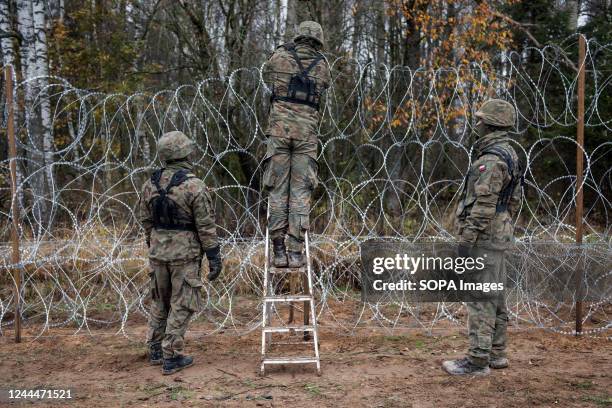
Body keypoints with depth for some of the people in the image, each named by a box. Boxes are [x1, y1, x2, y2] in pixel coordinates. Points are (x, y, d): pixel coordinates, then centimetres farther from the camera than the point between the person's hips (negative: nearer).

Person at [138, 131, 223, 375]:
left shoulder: (151, 184, 2)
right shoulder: (194, 186, -16)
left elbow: (145, 220, 10)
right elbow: (206, 226, -15)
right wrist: (214, 258, -9)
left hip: (158, 252, 6)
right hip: (185, 254, -6)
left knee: (160, 301, 19)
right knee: (181, 305, 3)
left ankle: (156, 350, 27)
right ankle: (171, 358, 5)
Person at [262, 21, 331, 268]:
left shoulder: (280, 55, 9)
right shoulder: (321, 65, 10)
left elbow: (267, 75, 28)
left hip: (280, 128, 0)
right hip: (307, 131, 0)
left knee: (278, 189, 3)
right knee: (300, 192, 1)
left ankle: (279, 252, 1)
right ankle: (295, 252, -4)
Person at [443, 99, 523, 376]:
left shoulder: (491, 159, -18)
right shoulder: (509, 156, 15)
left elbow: (484, 205, -23)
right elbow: (515, 200, 20)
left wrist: (466, 239, -21)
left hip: (484, 238, -10)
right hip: (499, 236, 11)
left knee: (480, 298, -7)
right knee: (494, 296, 14)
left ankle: (478, 360, -3)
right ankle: (496, 353, 21)